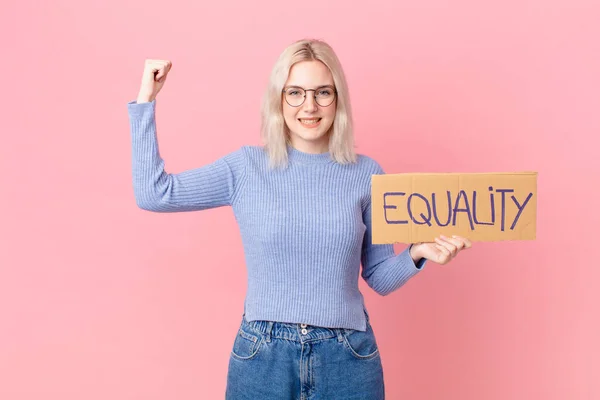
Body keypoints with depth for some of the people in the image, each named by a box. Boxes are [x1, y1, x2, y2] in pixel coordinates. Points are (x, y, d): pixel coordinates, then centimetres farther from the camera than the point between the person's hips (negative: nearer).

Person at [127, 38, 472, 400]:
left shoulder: (366, 173, -1)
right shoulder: (246, 166, -2)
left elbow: (379, 278, 5)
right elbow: (153, 193, -6)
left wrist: (416, 254, -15)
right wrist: (146, 100, -3)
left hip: (348, 357, 1)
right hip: (262, 355, 0)